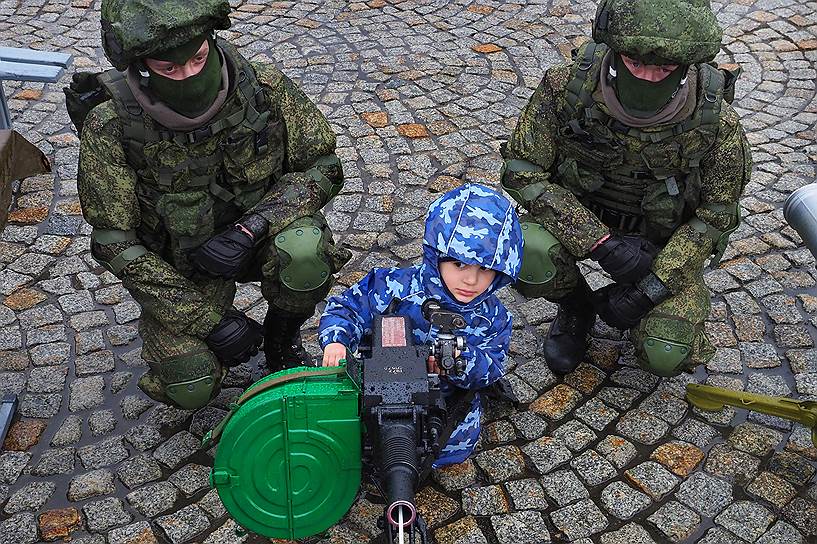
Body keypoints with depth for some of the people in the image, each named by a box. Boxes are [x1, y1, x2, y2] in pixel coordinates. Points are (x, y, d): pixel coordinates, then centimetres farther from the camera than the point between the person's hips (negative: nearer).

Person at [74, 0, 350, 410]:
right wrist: (207, 321, -21)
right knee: (190, 388, -17)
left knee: (303, 251, -33)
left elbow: (322, 166, -11)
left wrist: (252, 227, -29)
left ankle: (281, 338, 0)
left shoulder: (264, 89, -21)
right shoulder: (110, 129, -23)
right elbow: (114, 242, -17)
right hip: (178, 268, 0)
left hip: (253, 240, 1)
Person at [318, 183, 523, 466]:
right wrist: (336, 340, -28)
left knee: (455, 446, -17)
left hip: (448, 402, 2)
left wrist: (461, 360, -34)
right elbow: (347, 306, -8)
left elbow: (492, 368, -13)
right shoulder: (399, 287, -17)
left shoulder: (493, 317, -9)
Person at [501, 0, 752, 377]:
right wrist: (601, 243, -29)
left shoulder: (716, 122, -25)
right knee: (529, 255, -32)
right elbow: (522, 170, -20)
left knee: (665, 357, -18)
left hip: (666, 243, 0)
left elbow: (716, 216, -12)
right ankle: (576, 308, 4)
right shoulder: (567, 88, -26)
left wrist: (652, 286, -20)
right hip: (582, 219, 1)